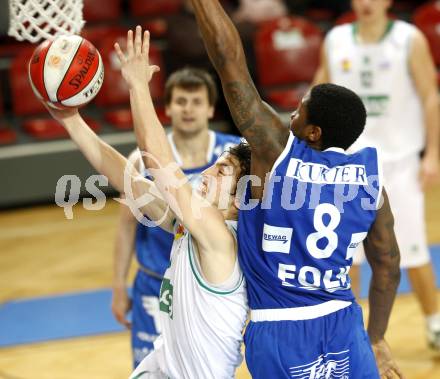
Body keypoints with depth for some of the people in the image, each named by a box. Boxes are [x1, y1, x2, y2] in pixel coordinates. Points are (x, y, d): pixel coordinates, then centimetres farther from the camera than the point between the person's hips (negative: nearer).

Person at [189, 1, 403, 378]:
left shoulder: (279, 152, -10)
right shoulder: (369, 176, 2)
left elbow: (228, 57, -9)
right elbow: (388, 266, 12)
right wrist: (376, 340, 24)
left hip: (280, 336, -3)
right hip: (345, 330, 3)